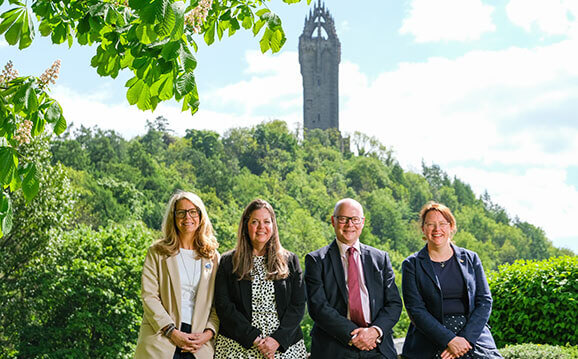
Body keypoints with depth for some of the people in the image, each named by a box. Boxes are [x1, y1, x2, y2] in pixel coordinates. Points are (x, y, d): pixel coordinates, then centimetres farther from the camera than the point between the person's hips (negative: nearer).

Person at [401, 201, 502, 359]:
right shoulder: (412, 264, 5)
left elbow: (485, 301, 6)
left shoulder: (471, 259, 11)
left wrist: (465, 338, -7)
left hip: (473, 336, 1)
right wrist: (449, 339, -12)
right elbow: (415, 309, -3)